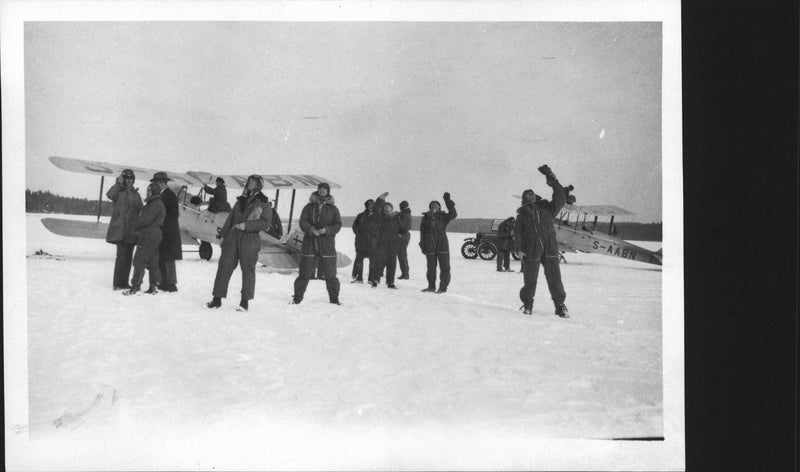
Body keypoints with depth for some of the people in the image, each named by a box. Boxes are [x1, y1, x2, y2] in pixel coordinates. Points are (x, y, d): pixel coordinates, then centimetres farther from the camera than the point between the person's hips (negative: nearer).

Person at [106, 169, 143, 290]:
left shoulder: (136, 194, 18)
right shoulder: (119, 191, 1)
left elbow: (140, 211, 21)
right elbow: (110, 195, -22)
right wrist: (119, 183, -19)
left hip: (131, 230, 6)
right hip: (120, 229, -6)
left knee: (128, 256, 9)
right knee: (122, 255, -12)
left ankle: (124, 282, 16)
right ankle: (117, 283, -9)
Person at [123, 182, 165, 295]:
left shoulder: (155, 204, -14)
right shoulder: (156, 204, 19)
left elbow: (146, 219, -19)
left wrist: (135, 226, -4)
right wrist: (138, 227, 7)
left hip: (149, 235, -10)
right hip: (155, 235, 10)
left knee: (139, 261, -7)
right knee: (153, 262, 10)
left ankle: (136, 286, -7)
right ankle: (153, 286, 12)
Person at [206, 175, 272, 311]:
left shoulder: (263, 203, 1)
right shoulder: (241, 200, 17)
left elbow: (265, 223, -8)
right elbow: (230, 218, 21)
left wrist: (246, 225, -15)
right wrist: (223, 234, 14)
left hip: (250, 240, -4)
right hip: (232, 238, 5)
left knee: (248, 270, 0)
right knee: (224, 267, 0)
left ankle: (245, 302, 9)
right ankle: (217, 299, 5)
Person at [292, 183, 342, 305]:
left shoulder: (333, 209, 8)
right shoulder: (309, 207, 9)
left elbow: (338, 225, 0)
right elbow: (302, 222, -2)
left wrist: (327, 230, -18)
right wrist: (311, 230, -21)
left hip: (327, 246, 0)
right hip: (309, 244, 0)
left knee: (330, 275, 2)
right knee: (304, 274, 2)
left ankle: (334, 299, 16)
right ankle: (297, 298, 13)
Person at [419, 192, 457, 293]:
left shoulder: (443, 216, 1)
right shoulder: (426, 218, 6)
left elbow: (453, 215, -18)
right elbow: (422, 232, 8)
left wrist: (448, 202, -23)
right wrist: (422, 245, 3)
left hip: (442, 245, -2)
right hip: (430, 247, 2)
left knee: (444, 267, -1)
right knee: (431, 267, 10)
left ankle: (443, 287, 6)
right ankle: (431, 286, 20)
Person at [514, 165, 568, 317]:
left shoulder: (547, 208, 18)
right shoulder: (522, 213, 14)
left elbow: (560, 201, 3)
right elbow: (517, 232, 6)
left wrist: (554, 182, -2)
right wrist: (518, 249, -7)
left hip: (550, 249, 1)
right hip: (531, 250, -1)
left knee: (554, 277, -3)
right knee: (530, 279, 0)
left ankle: (560, 306, 6)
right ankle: (527, 304, 18)